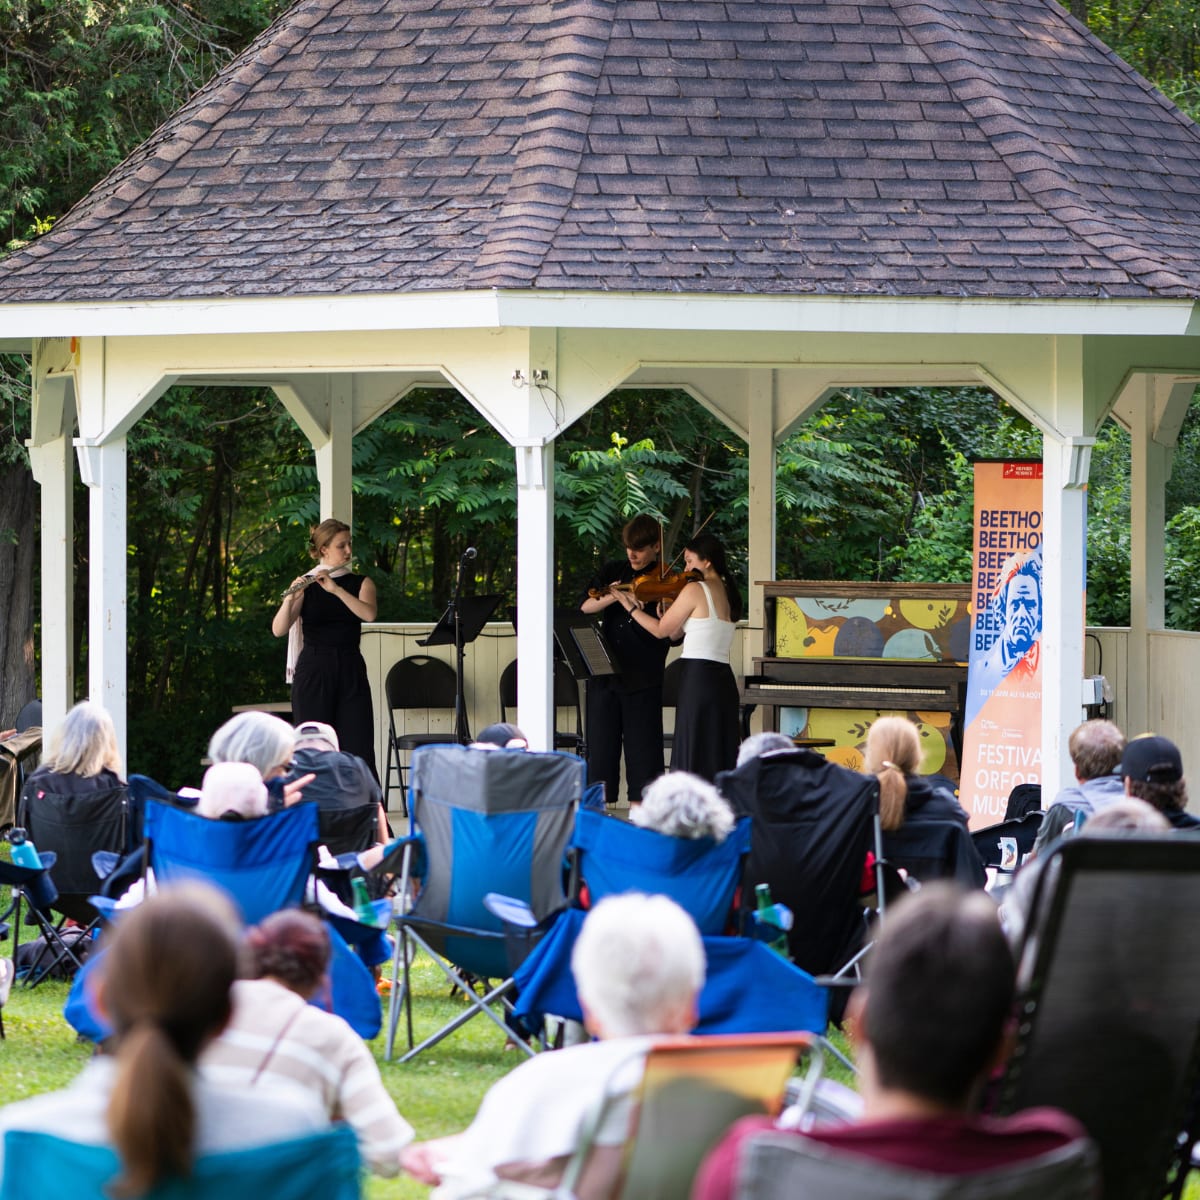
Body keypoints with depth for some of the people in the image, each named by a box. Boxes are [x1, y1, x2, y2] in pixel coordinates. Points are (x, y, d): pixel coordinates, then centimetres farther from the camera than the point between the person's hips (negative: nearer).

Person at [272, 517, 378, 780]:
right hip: (313, 672, -1)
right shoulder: (304, 585, 3)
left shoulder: (360, 583, 9)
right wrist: (291, 598, -27)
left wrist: (335, 589, -25)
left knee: (359, 752, -5)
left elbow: (369, 613, -13)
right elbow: (278, 630, -9)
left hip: (350, 672, 1)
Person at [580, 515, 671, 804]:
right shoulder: (613, 572, 12)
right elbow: (585, 607, 1)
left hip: (642, 680, -4)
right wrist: (610, 598, -17)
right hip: (605, 674, 4)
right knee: (601, 745, 8)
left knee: (642, 745, -3)